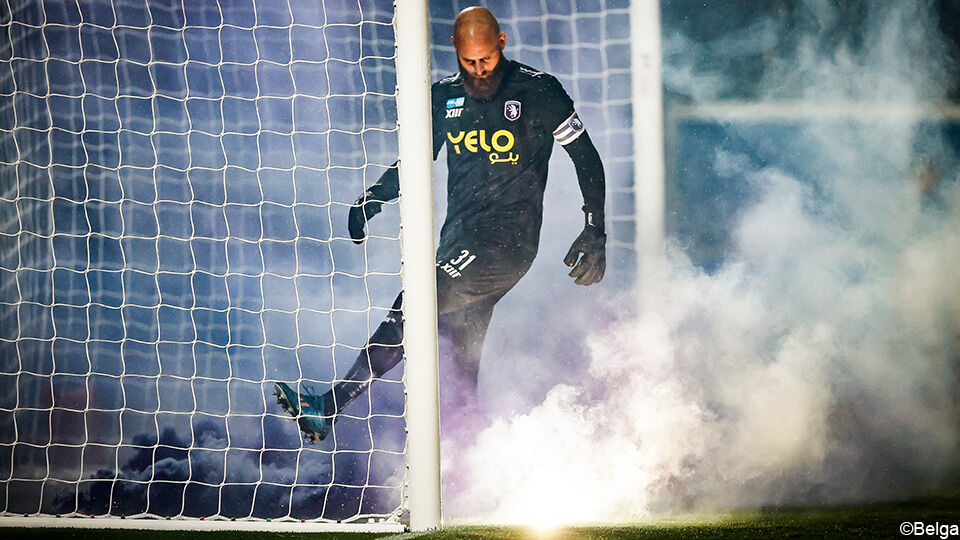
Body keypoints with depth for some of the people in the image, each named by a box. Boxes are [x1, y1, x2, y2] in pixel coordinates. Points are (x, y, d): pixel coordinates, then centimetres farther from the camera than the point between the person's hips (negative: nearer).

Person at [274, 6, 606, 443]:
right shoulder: (444, 96, 10)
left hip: (509, 239, -6)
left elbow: (587, 158, 2)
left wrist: (595, 232, -3)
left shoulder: (537, 91, -4)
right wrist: (373, 197, 5)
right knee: (459, 369, 1)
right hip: (459, 239, 6)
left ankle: (331, 408, -22)